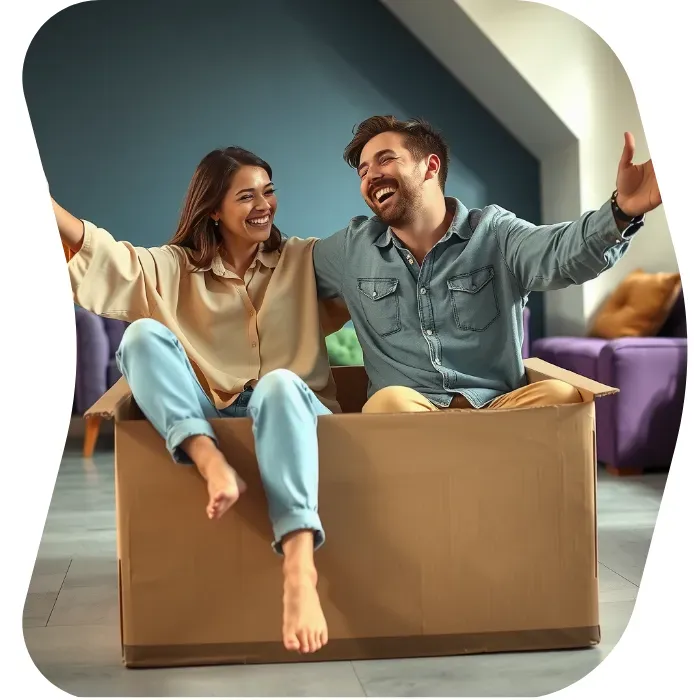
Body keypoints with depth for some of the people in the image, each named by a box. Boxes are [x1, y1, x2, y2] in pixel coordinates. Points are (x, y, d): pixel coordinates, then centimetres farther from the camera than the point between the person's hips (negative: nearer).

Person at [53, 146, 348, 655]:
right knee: (143, 335, -19)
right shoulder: (176, 268, 12)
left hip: (292, 413, -1)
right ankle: (212, 463, -44)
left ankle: (299, 562, -58)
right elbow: (107, 257, -4)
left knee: (278, 384, -37)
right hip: (203, 423, 2)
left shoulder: (306, 261, 14)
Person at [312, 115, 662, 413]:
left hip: (499, 407, 0)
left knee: (559, 395, -31)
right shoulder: (351, 249, 12)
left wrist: (620, 213, -38)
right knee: (389, 402, -34)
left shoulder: (493, 233, 3)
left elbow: (559, 253, -19)